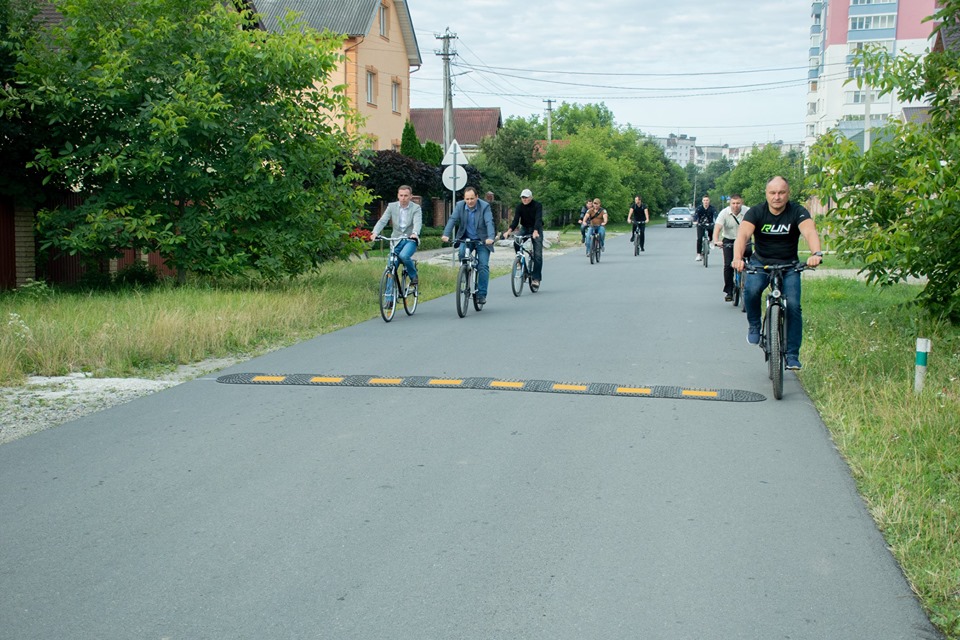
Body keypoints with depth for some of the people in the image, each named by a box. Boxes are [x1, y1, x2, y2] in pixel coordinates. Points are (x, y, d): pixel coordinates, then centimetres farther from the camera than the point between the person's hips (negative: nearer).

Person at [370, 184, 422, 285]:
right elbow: (382, 220, -6)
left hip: (411, 239, -3)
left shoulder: (416, 208, -3)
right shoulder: (392, 206, 3)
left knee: (404, 256, -31)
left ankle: (414, 276, -5)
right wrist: (375, 232, -26)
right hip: (396, 239, 3)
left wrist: (415, 233, -43)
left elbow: (417, 223, -20)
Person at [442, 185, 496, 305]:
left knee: (483, 266, -10)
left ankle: (481, 294, -2)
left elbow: (489, 223, -26)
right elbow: (452, 220, -15)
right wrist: (446, 234, -31)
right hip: (466, 239, 2)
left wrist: (490, 238, -43)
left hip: (482, 240, -2)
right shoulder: (460, 205, -6)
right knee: (462, 253, -29)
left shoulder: (485, 206, -15)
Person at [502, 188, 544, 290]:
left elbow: (538, 219, -30)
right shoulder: (519, 207, -8)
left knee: (538, 254, -12)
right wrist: (509, 231, -36)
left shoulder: (537, 205, -17)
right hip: (525, 228, 3)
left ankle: (536, 278, -7)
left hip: (536, 229, -3)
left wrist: (535, 232, -48)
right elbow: (515, 220, -17)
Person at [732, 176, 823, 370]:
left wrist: (816, 253, -52)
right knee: (751, 289, -30)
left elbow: (810, 232, -30)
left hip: (788, 265, 0)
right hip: (760, 262, 0)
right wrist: (737, 258, -48)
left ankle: (791, 354, 0)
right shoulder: (756, 212, -11)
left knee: (793, 306, -14)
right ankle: (754, 325, -1)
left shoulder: (797, 212, -12)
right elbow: (743, 235, -27)